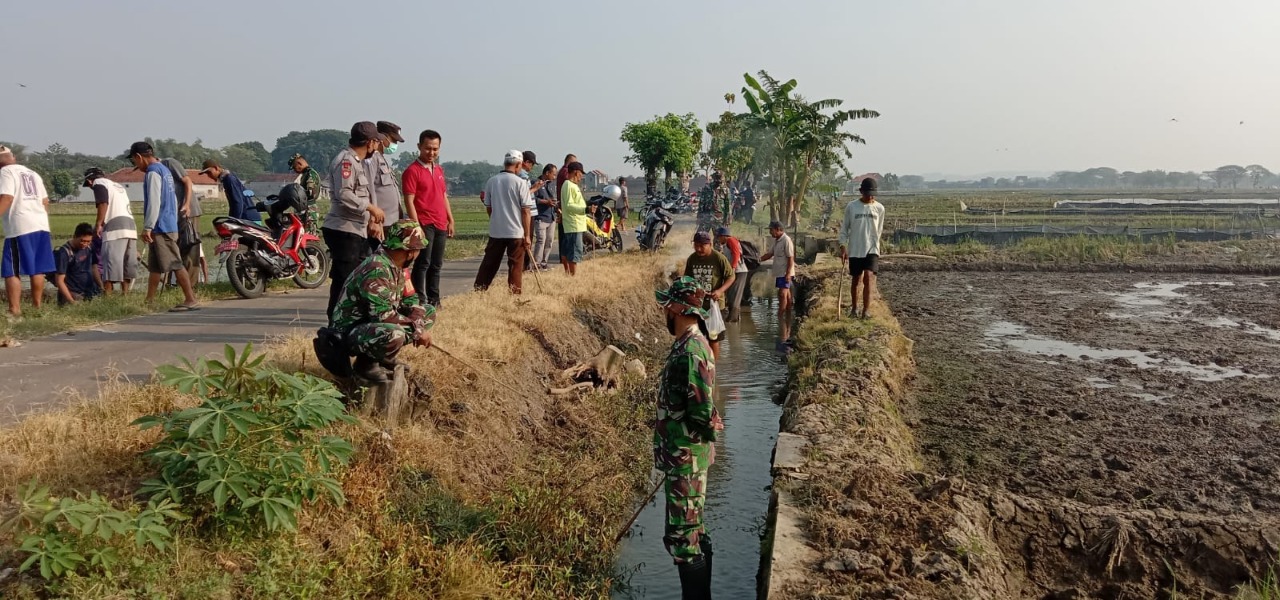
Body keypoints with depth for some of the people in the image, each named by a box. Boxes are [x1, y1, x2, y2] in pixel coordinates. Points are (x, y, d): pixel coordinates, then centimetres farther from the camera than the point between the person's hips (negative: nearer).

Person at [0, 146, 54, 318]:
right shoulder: (33, 173, 21)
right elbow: (45, 201, 20)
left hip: (20, 227, -7)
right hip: (41, 225, 7)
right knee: (37, 269, 12)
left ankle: (15, 309, -11)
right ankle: (37, 306, 18)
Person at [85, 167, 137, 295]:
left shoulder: (98, 183, 6)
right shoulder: (118, 185, 30)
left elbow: (103, 204, -8)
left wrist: (98, 224, -7)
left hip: (115, 228, -8)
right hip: (131, 226, 8)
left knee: (111, 262, -10)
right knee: (127, 263, 10)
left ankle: (108, 295, -12)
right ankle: (125, 293, 13)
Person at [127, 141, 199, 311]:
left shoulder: (153, 172, -11)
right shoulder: (165, 170, 18)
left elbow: (154, 202, -19)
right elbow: (172, 199, 22)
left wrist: (147, 227, -18)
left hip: (161, 227, -10)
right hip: (169, 225, 10)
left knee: (175, 265, -9)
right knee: (154, 267, 13)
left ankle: (190, 300, -9)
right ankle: (148, 302, 19)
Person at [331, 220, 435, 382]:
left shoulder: (396, 266, 3)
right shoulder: (377, 270, -27)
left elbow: (409, 299, 7)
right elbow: (384, 316, -32)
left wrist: (419, 326, -12)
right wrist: (417, 330, -21)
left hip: (374, 324, 10)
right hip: (350, 332, -10)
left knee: (429, 312, 9)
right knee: (393, 334, -40)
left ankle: (385, 356, 10)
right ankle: (366, 362, -8)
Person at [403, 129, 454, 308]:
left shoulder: (439, 169, 16)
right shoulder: (412, 171, -8)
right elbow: (409, 201, -13)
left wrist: (450, 220, 18)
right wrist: (416, 225, -18)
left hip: (441, 224, 7)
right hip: (425, 224, -7)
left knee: (436, 265, 12)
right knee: (423, 263, -7)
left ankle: (434, 300, 20)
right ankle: (420, 301, -4)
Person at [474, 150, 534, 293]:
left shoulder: (491, 181, 2)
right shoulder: (520, 183, -10)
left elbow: (488, 207, 11)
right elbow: (525, 211, -9)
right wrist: (527, 235, -4)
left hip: (495, 231, 4)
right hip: (516, 232, -4)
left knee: (489, 263, 12)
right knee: (515, 265, 5)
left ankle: (479, 288, 15)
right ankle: (514, 292, 7)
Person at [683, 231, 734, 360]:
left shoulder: (719, 258, -12)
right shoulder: (691, 259, 1)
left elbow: (731, 277, -8)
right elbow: (687, 279, 13)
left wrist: (720, 291, -22)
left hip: (714, 304, -4)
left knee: (713, 339, 5)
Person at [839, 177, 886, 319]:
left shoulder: (879, 208, 0)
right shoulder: (851, 207, -2)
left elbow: (879, 230, 9)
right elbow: (844, 228, 3)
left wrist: (875, 246, 12)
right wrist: (843, 246, -5)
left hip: (871, 249, -1)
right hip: (854, 250, 1)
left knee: (868, 277, -16)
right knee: (855, 279, 10)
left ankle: (866, 310, -15)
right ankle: (854, 308, 28)